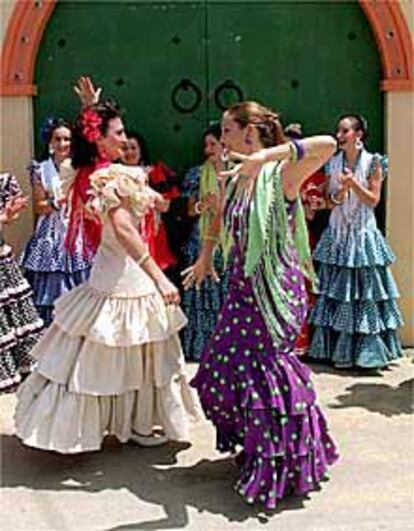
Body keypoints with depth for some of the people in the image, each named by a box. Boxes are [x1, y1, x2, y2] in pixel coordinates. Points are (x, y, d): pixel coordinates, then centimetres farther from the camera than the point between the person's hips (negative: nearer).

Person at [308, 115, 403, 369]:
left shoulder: (372, 162, -1)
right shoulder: (333, 163, 9)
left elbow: (374, 200, -5)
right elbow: (330, 202, 7)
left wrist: (354, 183, -18)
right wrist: (340, 192, -14)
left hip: (363, 234, -3)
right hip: (338, 235, 3)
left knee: (365, 291, -2)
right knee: (337, 292, 2)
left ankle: (370, 351, 6)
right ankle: (339, 351, 10)